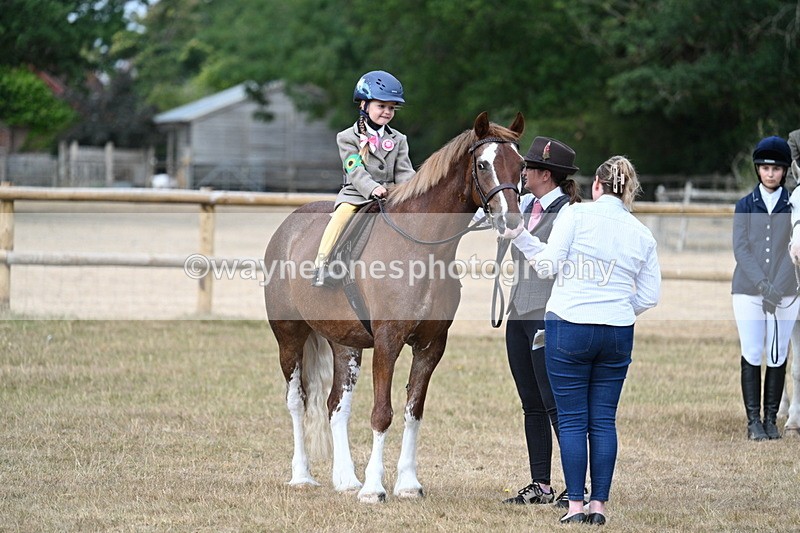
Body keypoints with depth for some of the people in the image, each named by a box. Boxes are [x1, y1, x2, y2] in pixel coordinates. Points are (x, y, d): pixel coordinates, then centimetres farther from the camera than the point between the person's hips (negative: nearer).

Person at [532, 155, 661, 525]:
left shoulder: (576, 214, -5)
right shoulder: (642, 235, 8)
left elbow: (549, 265, -9)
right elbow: (650, 296, 8)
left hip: (569, 329, -3)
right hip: (618, 335, 3)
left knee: (572, 421, 3)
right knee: (604, 420, 10)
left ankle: (575, 505, 3)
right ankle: (599, 505, 9)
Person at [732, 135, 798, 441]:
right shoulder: (745, 206, 9)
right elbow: (740, 248, 0)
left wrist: (775, 290, -13)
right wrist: (763, 284, -14)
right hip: (748, 290, 0)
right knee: (751, 356, -4)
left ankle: (771, 420, 7)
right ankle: (753, 421, 0)